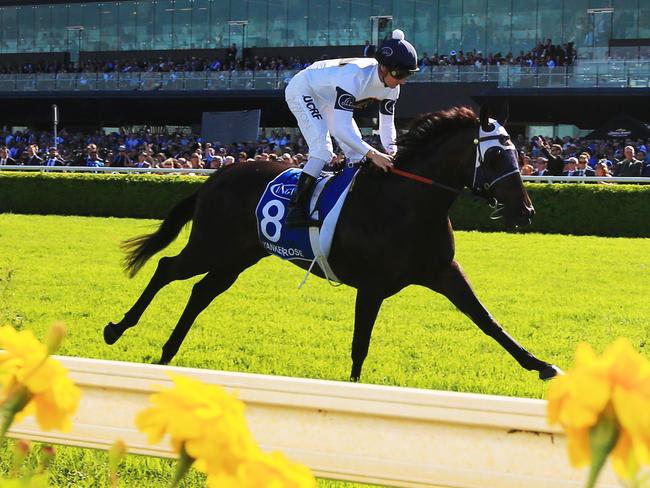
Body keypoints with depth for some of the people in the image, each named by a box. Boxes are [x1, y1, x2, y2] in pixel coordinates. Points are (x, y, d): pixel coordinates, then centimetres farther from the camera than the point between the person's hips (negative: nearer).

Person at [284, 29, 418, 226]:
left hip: (328, 99, 9)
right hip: (302, 90, -9)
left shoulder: (391, 85, -18)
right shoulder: (354, 76, -42)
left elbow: (387, 123, -11)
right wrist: (372, 153, -54)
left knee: (356, 150, 4)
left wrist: (391, 150, -30)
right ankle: (295, 209, -27)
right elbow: (341, 128, -47)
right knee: (322, 148, -25)